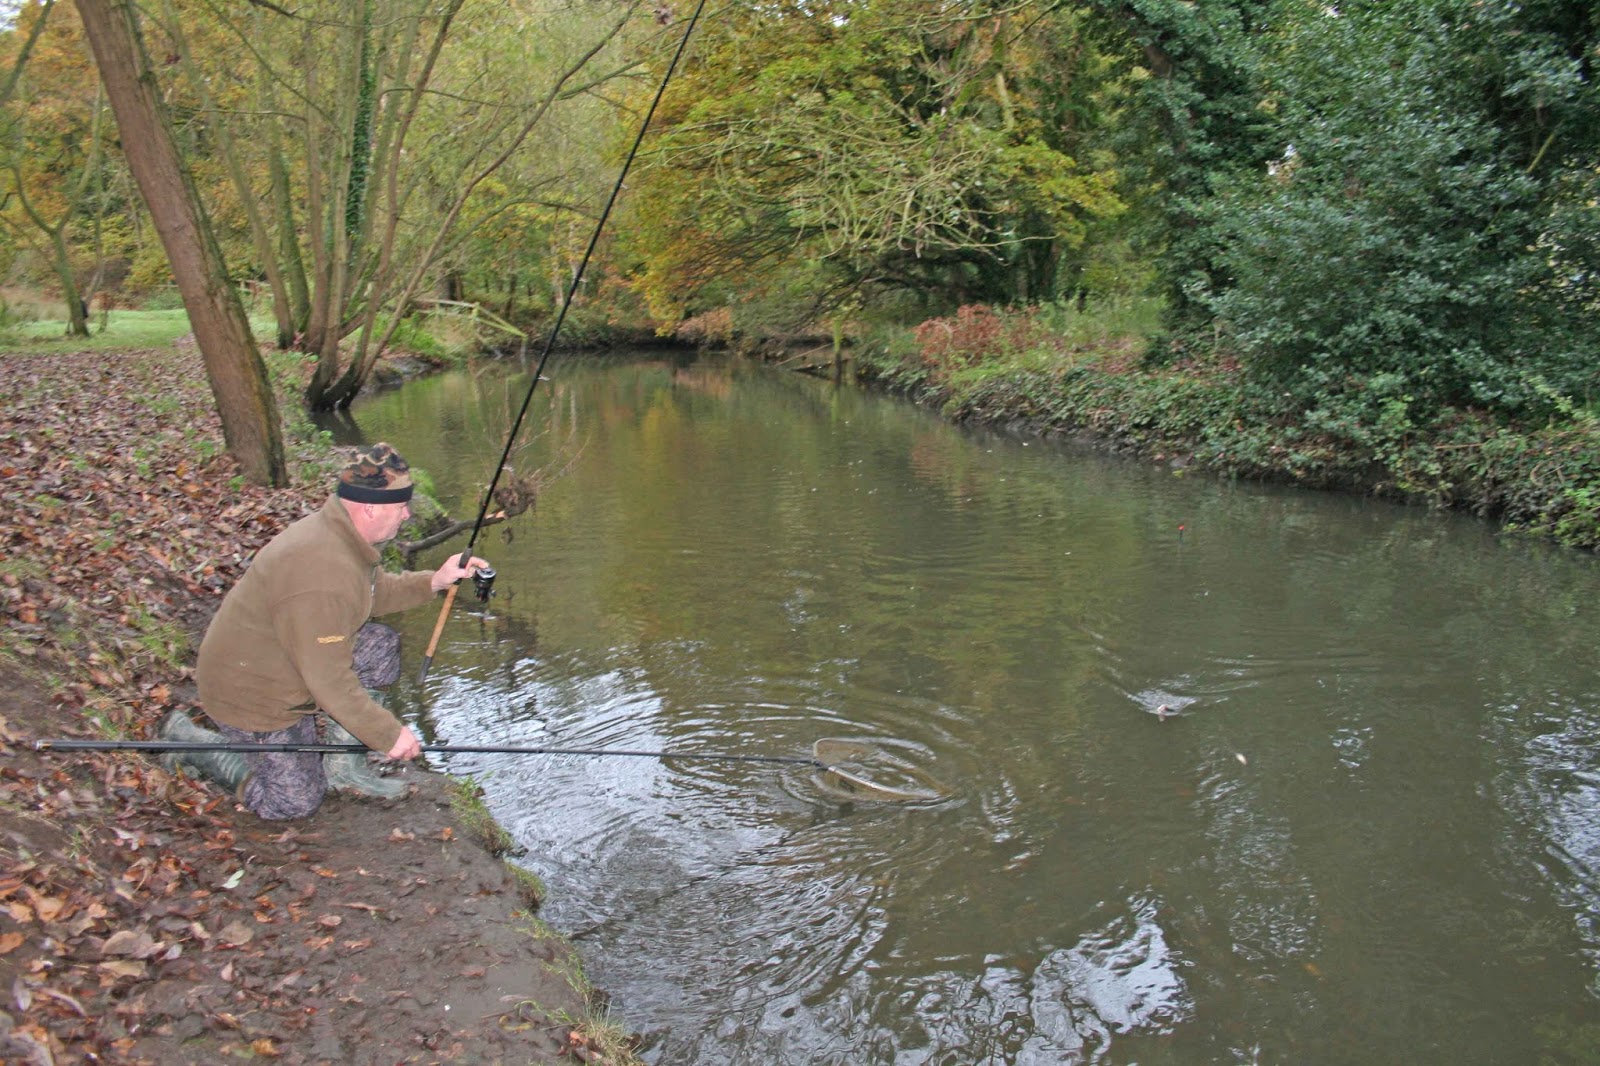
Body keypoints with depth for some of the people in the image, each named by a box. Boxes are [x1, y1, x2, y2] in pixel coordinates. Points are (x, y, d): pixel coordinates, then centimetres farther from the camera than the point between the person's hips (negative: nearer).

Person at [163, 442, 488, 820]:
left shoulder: (336, 528, -5)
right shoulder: (324, 577, -35)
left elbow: (377, 591, 15)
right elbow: (329, 682, -31)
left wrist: (434, 581, -1)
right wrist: (389, 735, -22)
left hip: (285, 656, 9)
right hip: (251, 695, -9)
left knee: (380, 646, 1)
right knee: (296, 800, 2)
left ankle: (343, 766, 8)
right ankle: (189, 741, 14)